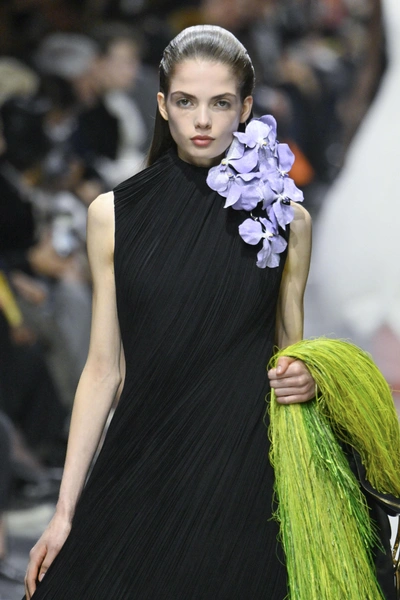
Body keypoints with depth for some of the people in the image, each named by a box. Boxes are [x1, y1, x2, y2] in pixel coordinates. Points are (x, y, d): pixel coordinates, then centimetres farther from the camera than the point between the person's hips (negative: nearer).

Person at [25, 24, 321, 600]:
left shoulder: (286, 220, 3)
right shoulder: (114, 214, 3)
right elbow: (104, 368, 4)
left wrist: (304, 379, -11)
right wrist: (65, 512, 0)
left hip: (244, 471, -1)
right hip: (138, 477, 1)